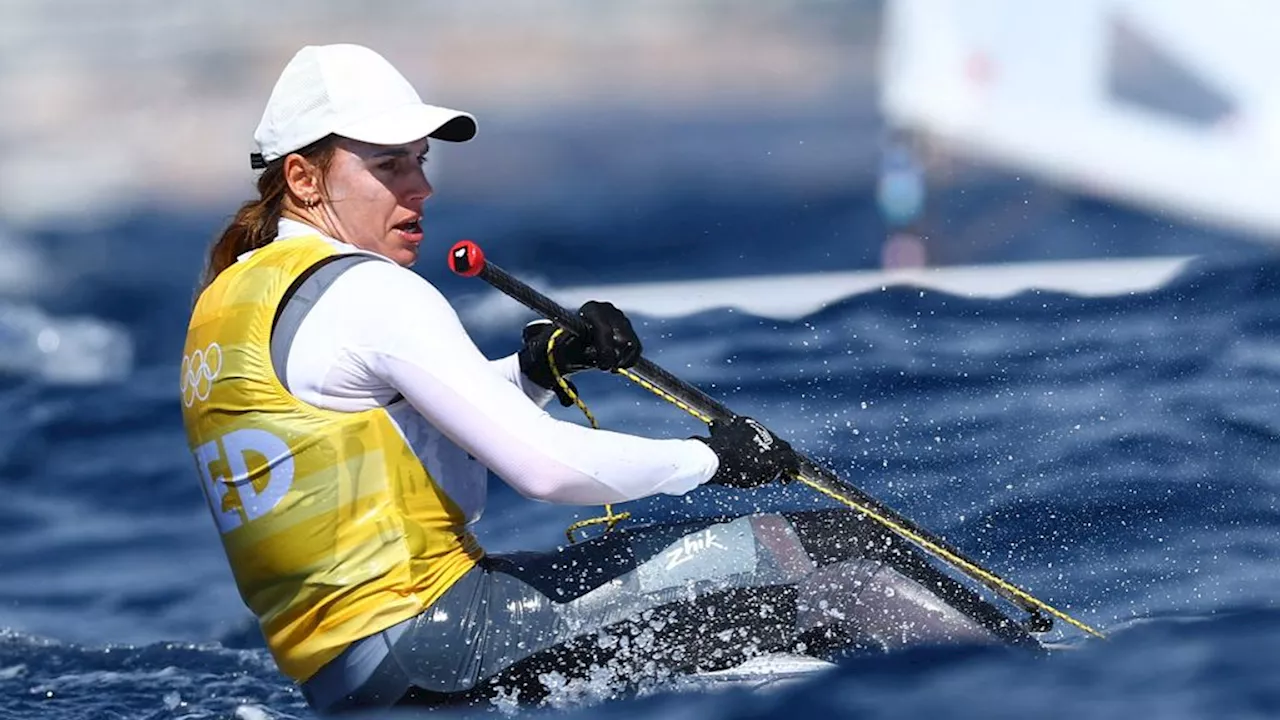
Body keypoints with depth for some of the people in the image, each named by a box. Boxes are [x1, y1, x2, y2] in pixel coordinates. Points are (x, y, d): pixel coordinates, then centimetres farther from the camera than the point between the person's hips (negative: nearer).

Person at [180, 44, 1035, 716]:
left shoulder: (224, 303, 15)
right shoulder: (367, 294, -15)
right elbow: (543, 465, -20)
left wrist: (538, 367, 11)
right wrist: (710, 457, -5)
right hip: (442, 647, -10)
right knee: (794, 548, -5)